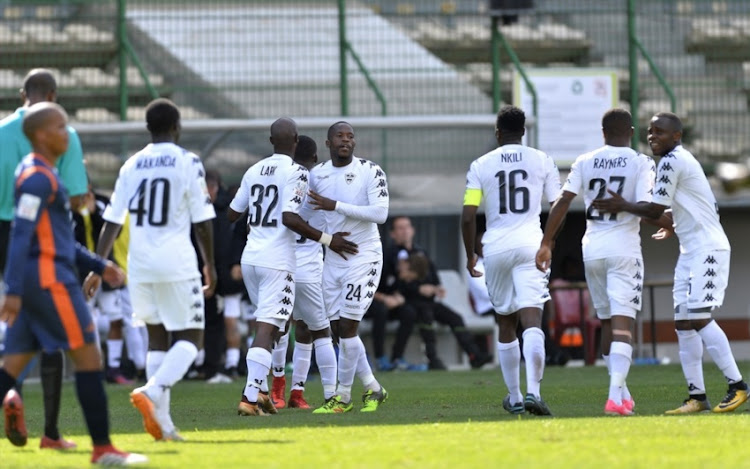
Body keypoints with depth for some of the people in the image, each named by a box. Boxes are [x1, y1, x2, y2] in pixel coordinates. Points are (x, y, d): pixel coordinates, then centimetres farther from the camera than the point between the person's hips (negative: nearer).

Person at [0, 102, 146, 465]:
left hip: (34, 282, 10)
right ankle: (103, 448, -3)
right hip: (48, 277, -10)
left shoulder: (41, 174, 20)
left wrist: (98, 266, 22)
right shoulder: (38, 177, -12)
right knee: (88, 356, -5)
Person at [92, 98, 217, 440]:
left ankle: (162, 422, 5)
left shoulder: (131, 166, 7)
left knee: (157, 335, 13)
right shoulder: (188, 162, -4)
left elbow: (112, 221, 5)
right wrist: (210, 265, 7)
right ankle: (152, 391, -23)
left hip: (140, 263, 5)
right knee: (190, 337, 2)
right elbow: (202, 222, -4)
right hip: (176, 261, -5)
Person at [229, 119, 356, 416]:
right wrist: (326, 239, -13)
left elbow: (233, 214, 18)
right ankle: (250, 397, -17)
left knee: (265, 325, 19)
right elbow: (290, 218, -19)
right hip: (277, 260, -7)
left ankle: (260, 391, 15)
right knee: (267, 329, -9)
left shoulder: (254, 171, 10)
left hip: (250, 258, 7)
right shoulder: (296, 173, -9)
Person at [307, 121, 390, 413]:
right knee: (340, 330, 6)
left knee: (347, 327, -9)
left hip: (364, 257, -6)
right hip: (333, 259, 6)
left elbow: (380, 214, -22)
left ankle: (343, 395, 2)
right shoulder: (317, 175, 6)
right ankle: (373, 389, 21)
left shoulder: (371, 172, -10)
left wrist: (336, 206, -24)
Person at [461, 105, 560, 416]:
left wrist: (470, 255, 13)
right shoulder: (542, 161, 5)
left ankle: (513, 396, 21)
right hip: (530, 245, -1)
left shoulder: (481, 165, 4)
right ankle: (532, 390, -29)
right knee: (531, 319, -11)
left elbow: (468, 217, 0)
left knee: (506, 324, 15)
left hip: (496, 248, 1)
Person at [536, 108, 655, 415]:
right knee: (623, 323, -8)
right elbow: (644, 208, -13)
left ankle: (622, 392, 25)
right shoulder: (641, 163, -4)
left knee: (607, 321, 16)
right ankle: (615, 397, -23)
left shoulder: (585, 163, 6)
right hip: (624, 249, -4)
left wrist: (546, 243, 3)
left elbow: (562, 203, -1)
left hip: (592, 249, 4)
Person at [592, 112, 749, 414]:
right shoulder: (682, 161, 17)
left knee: (698, 318, -16)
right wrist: (674, 226, 33)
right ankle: (697, 397, 5)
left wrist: (623, 207, -4)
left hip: (707, 249, -10)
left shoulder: (672, 161, -13)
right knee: (683, 323, 5)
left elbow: (656, 210, -14)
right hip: (692, 252, 10)